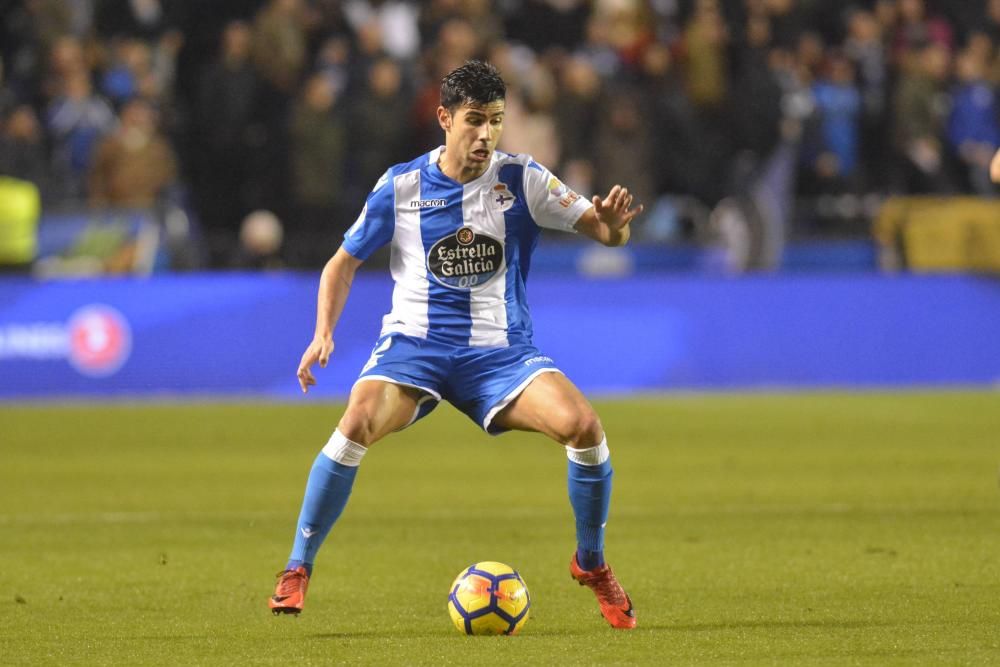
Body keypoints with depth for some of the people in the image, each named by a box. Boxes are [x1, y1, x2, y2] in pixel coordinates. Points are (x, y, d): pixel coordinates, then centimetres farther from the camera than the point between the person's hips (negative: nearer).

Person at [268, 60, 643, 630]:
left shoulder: (521, 180, -3)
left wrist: (613, 221, -31)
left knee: (583, 425, -23)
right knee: (357, 425, -30)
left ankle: (592, 563, 2)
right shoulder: (400, 188, -2)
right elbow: (345, 262, 10)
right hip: (416, 343, 0)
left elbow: (605, 232, -6)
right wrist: (324, 333, -4)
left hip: (500, 349, 1)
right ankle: (297, 570, -13)